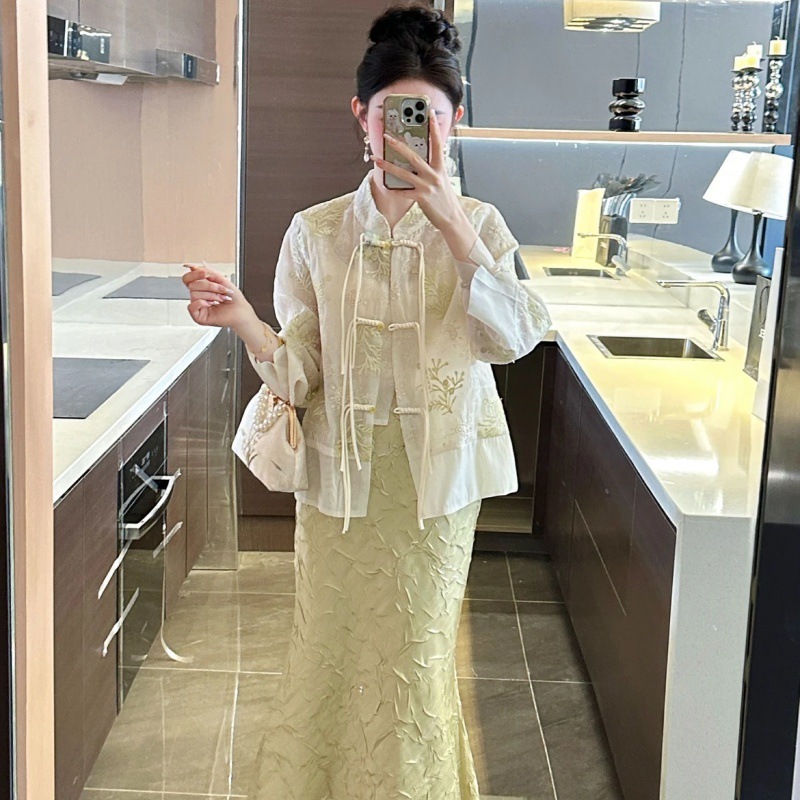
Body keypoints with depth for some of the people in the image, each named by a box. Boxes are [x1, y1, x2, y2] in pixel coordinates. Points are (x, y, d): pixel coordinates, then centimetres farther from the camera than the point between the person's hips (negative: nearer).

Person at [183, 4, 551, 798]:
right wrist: (243, 321, -23)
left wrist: (450, 224, -23)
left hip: (437, 475, 0)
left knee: (416, 651, 11)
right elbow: (300, 373, -4)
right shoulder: (316, 232, -1)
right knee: (332, 649, 9)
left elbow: (515, 336, -18)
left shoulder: (476, 224, -2)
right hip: (342, 473, 1)